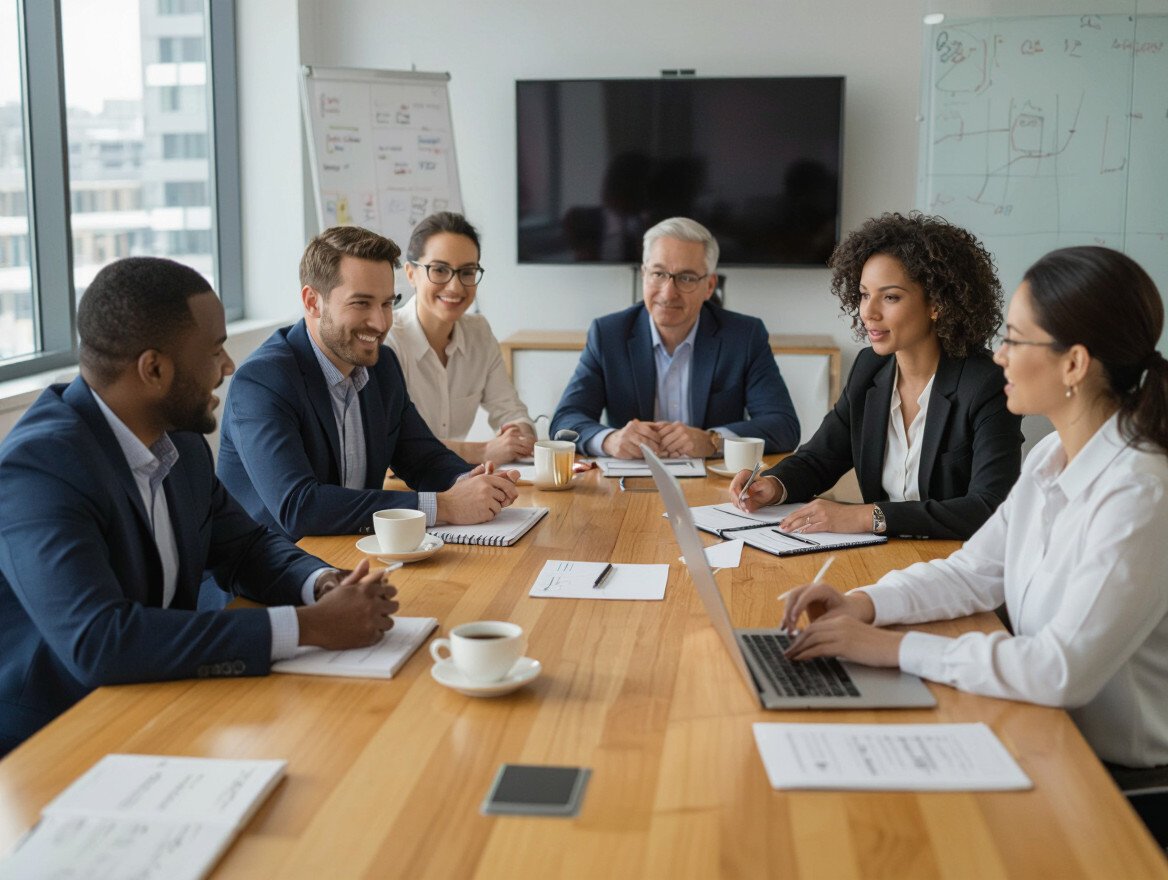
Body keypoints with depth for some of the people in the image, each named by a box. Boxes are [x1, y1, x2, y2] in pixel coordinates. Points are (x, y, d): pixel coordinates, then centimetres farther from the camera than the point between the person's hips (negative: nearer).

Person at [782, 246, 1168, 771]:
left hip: (1119, 775, -7)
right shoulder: (1050, 458, 4)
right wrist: (863, 604, -5)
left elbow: (1065, 671, -29)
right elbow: (974, 572, 11)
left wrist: (896, 648, -25)